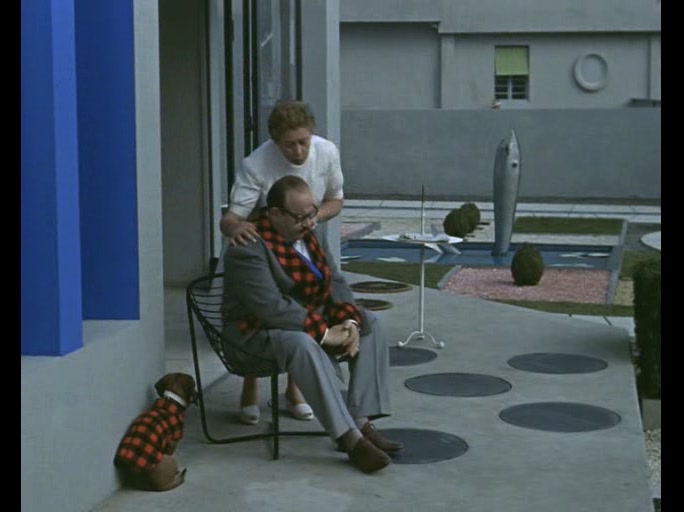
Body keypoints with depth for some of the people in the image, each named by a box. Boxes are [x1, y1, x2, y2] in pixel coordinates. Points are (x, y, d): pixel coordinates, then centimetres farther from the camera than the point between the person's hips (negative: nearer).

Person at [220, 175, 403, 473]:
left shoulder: (310, 235, 5)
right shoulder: (248, 248, -22)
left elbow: (336, 283, 5)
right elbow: (271, 308, -30)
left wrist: (350, 320, -15)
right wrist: (324, 333, -29)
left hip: (309, 318, 9)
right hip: (258, 329, -9)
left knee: (370, 323, -5)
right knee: (302, 342, -39)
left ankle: (362, 422, -15)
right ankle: (351, 439, -40)